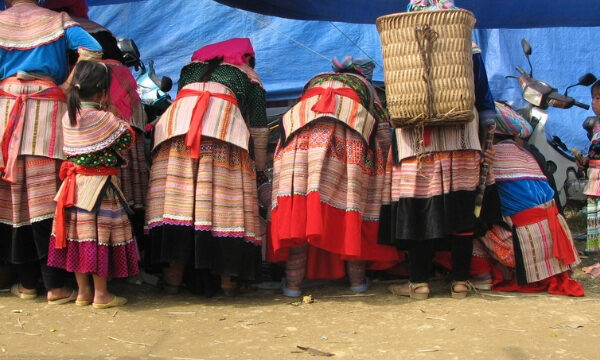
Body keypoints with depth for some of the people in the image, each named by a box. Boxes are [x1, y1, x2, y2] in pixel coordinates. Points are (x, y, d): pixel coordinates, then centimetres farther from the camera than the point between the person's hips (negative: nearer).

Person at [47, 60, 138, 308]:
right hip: (99, 185, -7)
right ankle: (101, 294, 8)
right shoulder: (103, 118, -15)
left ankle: (83, 291, 21)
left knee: (78, 232, 10)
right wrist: (118, 121, 11)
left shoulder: (68, 117, 4)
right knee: (100, 234, 0)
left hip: (74, 184, 7)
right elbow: (127, 139, -6)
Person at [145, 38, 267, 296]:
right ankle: (227, 277, -1)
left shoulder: (191, 67, 34)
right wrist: (259, 169, 27)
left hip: (178, 125, 2)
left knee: (177, 195, -1)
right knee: (224, 198, -2)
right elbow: (258, 127, 21)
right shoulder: (248, 76, 25)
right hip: (224, 130, -2)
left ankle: (175, 272, -3)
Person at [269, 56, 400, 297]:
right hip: (351, 136, -1)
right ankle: (357, 278, 10)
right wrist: (380, 161, 34)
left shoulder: (314, 81, 39)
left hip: (303, 132, 1)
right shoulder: (365, 85, 34)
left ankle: (293, 281, -6)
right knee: (352, 192, 6)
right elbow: (384, 131, 22)